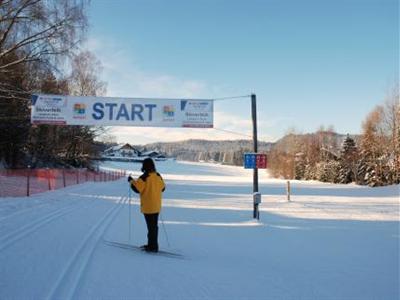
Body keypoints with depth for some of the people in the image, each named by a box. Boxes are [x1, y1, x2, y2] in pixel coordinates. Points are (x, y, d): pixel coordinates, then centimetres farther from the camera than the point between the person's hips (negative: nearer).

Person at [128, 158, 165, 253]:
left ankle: (153, 246, 2)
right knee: (154, 225, 15)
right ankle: (152, 245, 25)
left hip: (148, 207, -7)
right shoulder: (158, 176, 4)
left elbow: (137, 189, -18)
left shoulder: (144, 177, -17)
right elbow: (163, 188, 15)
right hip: (157, 206, 7)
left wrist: (131, 181, -3)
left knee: (151, 226, -2)